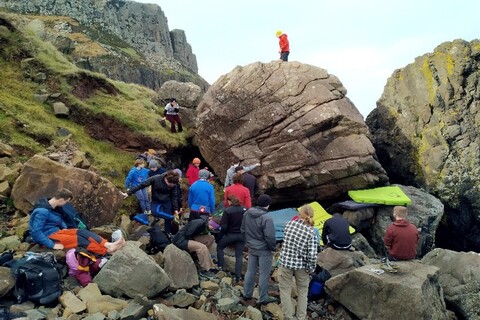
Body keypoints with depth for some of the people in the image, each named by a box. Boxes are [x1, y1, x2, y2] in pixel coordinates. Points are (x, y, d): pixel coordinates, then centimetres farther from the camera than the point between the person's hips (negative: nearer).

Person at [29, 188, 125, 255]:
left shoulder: (53, 208, 12)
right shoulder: (42, 211, -19)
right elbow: (36, 232, -26)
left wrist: (64, 228, 8)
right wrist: (52, 245, -27)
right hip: (48, 237, -8)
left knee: (82, 232, -16)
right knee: (79, 239, -24)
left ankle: (108, 245, -35)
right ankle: (107, 250, -33)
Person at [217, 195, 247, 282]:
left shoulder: (227, 210, -14)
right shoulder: (245, 209, -2)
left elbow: (223, 226, -14)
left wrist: (221, 235, 1)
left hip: (231, 235, -4)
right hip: (242, 235, 4)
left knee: (219, 247, 21)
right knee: (239, 255, 10)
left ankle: (221, 267, 19)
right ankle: (238, 276, 5)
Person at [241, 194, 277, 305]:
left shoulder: (247, 214, -3)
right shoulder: (266, 218, -26)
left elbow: (243, 230, 7)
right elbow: (269, 236, -24)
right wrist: (273, 247, -6)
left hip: (251, 248, 6)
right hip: (264, 250, -6)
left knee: (250, 271, 18)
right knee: (264, 274, 7)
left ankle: (247, 294, 29)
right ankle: (263, 298, 17)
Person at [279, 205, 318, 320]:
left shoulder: (290, 224, -8)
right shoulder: (311, 231, -16)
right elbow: (312, 254, -18)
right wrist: (311, 269, -4)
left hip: (286, 262, 1)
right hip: (301, 265, -1)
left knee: (285, 289, 15)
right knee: (302, 291, 20)